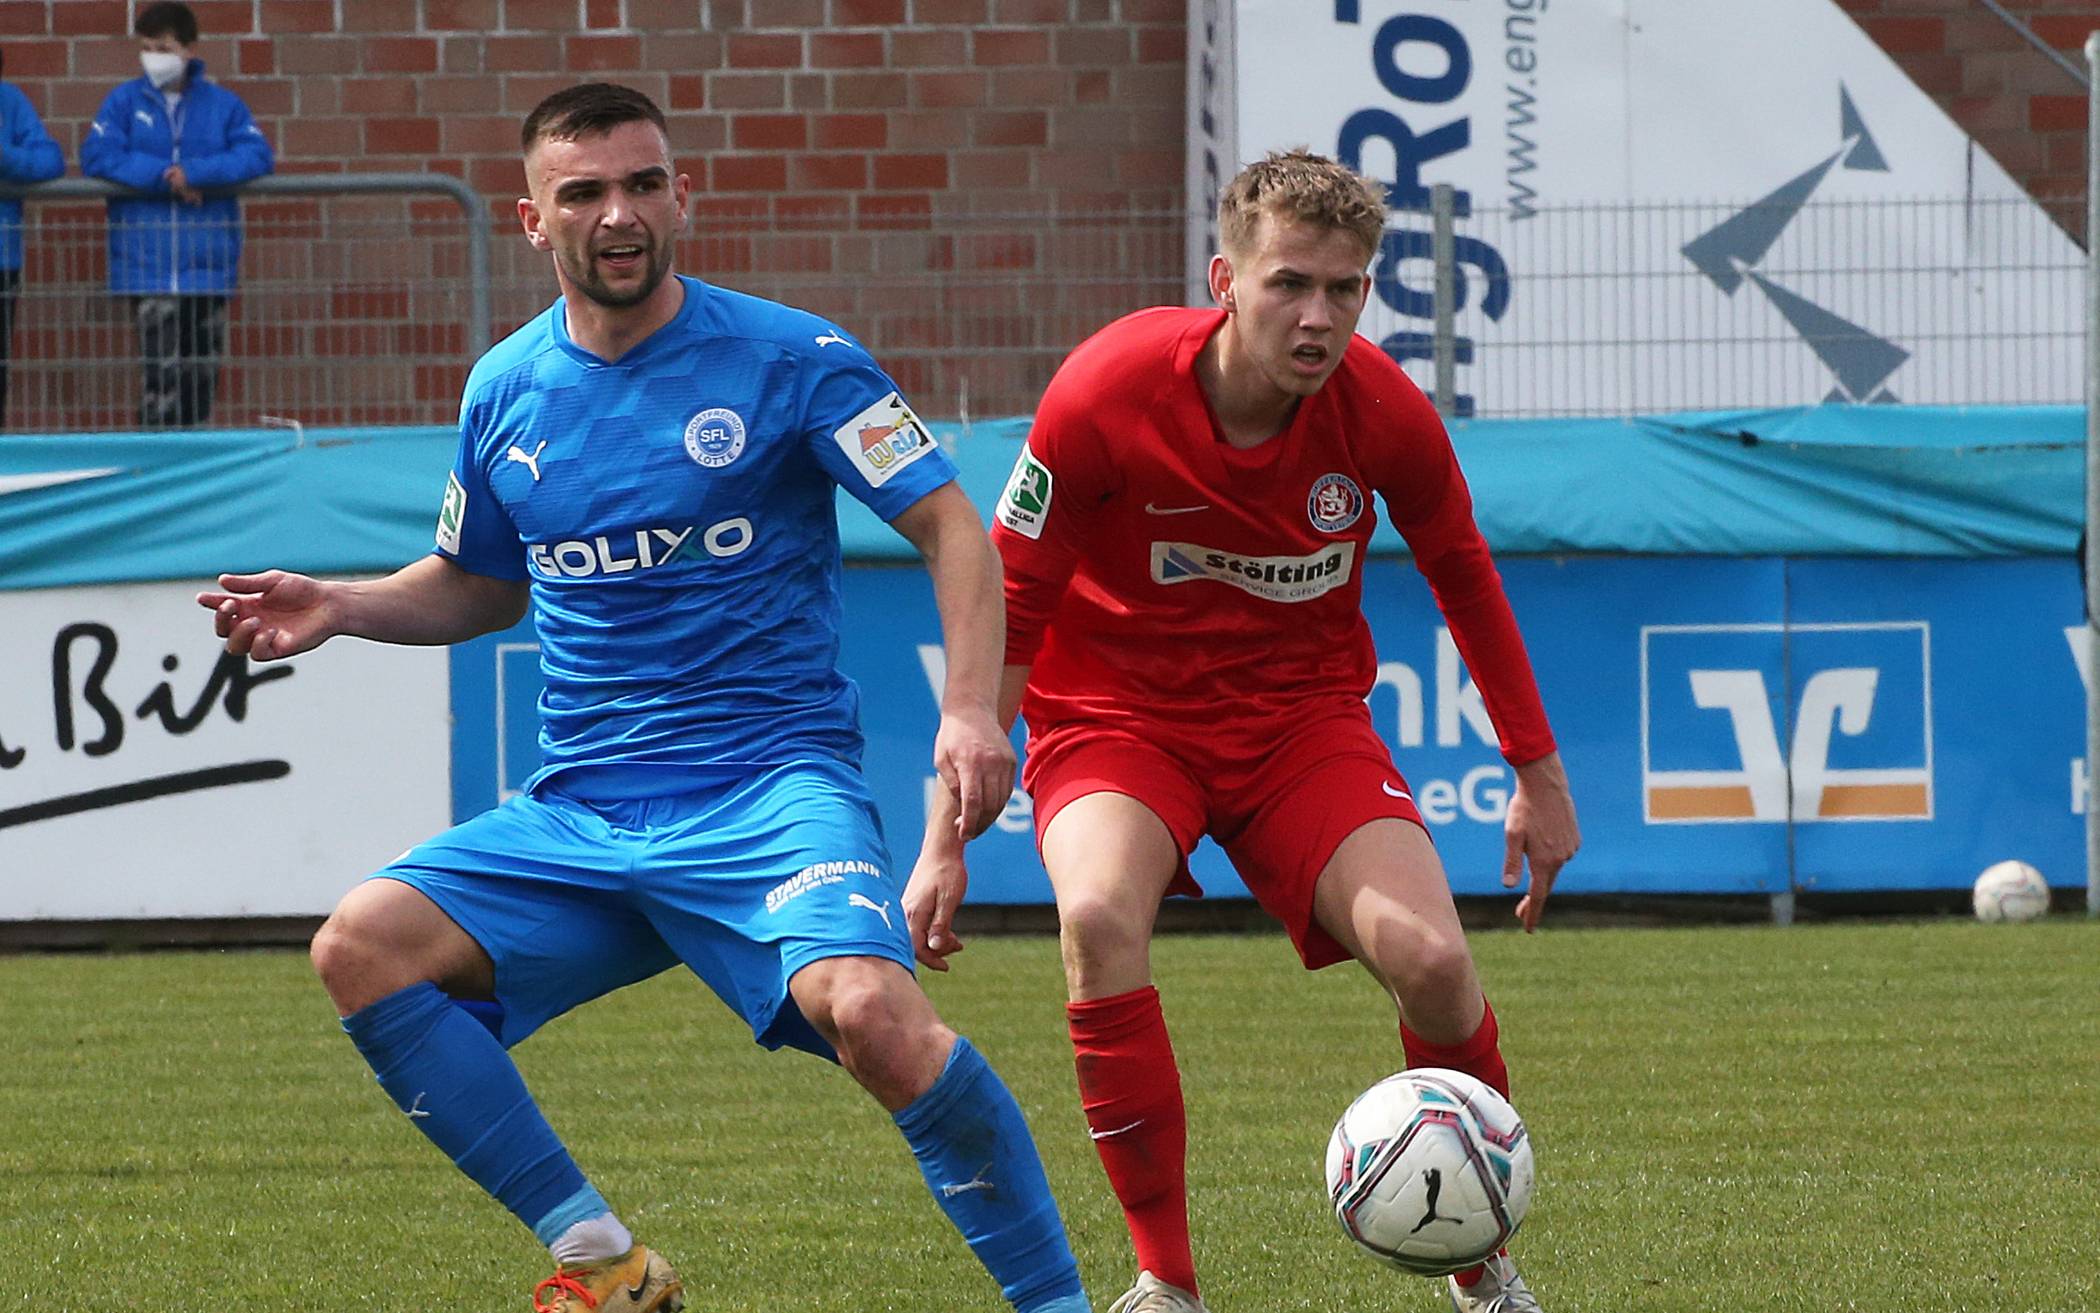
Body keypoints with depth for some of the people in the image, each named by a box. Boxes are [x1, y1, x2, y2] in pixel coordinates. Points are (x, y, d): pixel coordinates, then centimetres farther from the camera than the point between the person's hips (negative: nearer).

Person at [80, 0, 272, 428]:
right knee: (160, 373, -11)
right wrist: (164, 176, -14)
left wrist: (196, 173, -18)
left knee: (202, 372, 7)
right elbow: (96, 156, -7)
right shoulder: (124, 102, 5)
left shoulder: (222, 104, 6)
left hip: (208, 263, 2)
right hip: (147, 264, -2)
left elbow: (258, 155, -5)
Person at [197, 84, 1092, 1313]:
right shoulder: (506, 390, 11)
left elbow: (954, 527, -5)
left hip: (771, 785, -5)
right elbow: (480, 586, 28)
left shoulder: (792, 359, -4)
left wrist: (972, 709, -20)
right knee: (362, 947, -16)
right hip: (579, 813, 5)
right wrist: (339, 606, 9)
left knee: (869, 1008, -33)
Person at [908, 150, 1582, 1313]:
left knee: (1427, 957, -22)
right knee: (1099, 915, -34)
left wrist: (1539, 775, 12)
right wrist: (946, 839, -13)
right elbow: (1007, 611, -12)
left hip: (1302, 715, 2)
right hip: (1116, 710, -2)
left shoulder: (1383, 413, -15)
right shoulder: (1108, 394, -23)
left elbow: (1464, 579, 6)